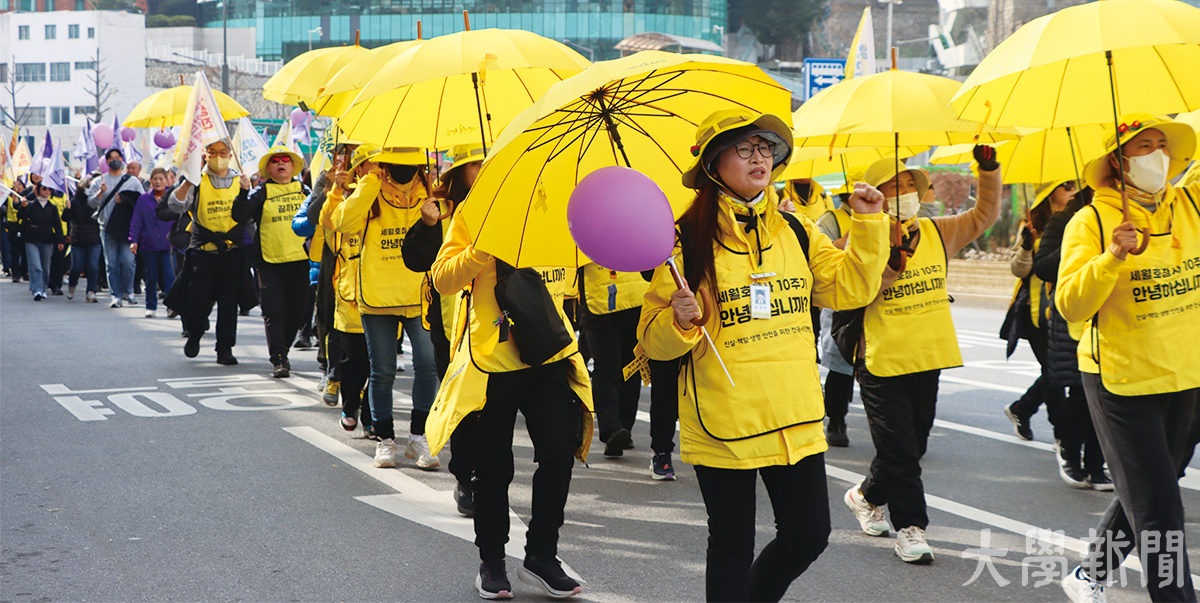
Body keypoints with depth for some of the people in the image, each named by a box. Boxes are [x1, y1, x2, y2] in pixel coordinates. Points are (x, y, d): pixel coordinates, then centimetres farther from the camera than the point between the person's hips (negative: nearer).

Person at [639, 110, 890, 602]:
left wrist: (869, 223, 1)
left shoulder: (795, 232, 10)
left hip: (795, 416, 5)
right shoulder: (687, 239, -6)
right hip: (723, 425, -4)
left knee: (809, 534, 9)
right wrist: (680, 321, -25)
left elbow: (851, 288, 8)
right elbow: (652, 338, -5)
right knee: (732, 548, 4)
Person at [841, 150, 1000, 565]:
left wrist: (989, 171, 4)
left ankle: (866, 496, 37)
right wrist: (892, 261, -24)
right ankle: (911, 527, 6)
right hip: (883, 360, -6)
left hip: (928, 359, 6)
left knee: (912, 446, 15)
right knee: (899, 449, -4)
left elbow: (984, 215, 16)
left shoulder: (937, 232, 9)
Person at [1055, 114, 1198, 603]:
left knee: (1140, 495, 18)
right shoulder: (1091, 222, -9)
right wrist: (1112, 258, -29)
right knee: (1157, 508, -9)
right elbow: (1070, 305, -16)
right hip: (1120, 380, -6)